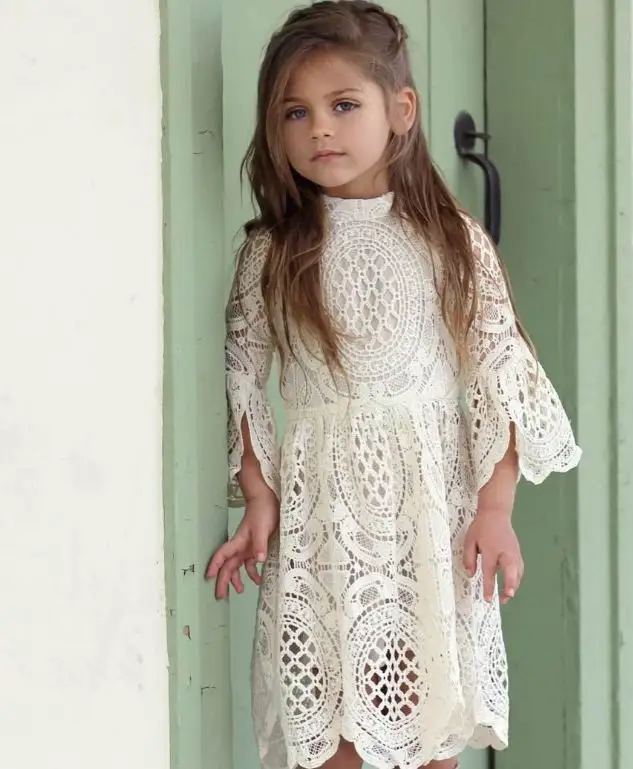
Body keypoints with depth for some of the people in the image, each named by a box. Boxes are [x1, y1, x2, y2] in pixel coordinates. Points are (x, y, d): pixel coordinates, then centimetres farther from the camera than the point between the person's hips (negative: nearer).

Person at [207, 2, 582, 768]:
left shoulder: (453, 240, -1)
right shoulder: (270, 253, 1)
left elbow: (501, 374, -1)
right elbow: (243, 383, 4)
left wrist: (495, 507, -6)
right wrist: (258, 501, -1)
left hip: (431, 503, 0)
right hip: (321, 506, 0)